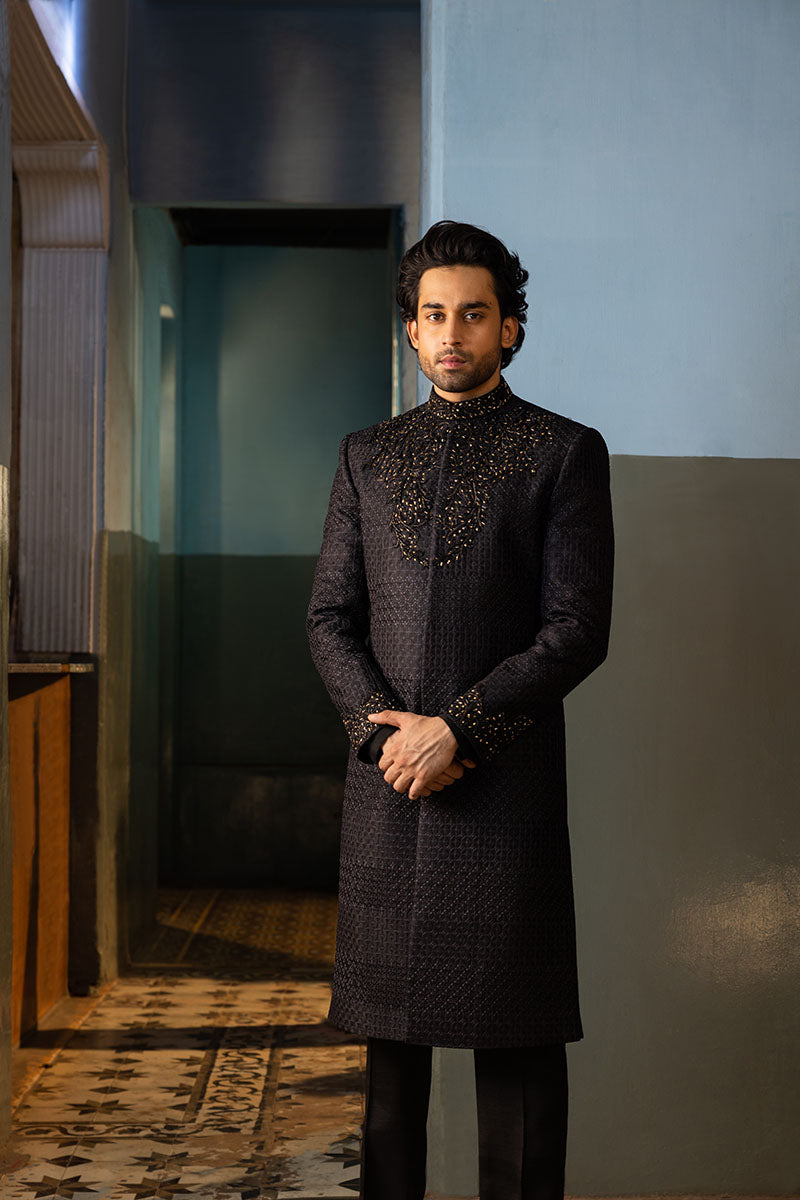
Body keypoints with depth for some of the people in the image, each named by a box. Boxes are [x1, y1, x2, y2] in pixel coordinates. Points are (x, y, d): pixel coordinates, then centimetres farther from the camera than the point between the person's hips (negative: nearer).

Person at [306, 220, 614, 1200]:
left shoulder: (565, 453, 2)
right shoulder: (367, 456, 14)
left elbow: (578, 630, -6)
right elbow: (330, 617, 10)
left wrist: (455, 727, -12)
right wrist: (381, 722, -7)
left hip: (507, 778, -3)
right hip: (386, 778, 4)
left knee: (516, 1034, 1)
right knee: (391, 1024, 9)